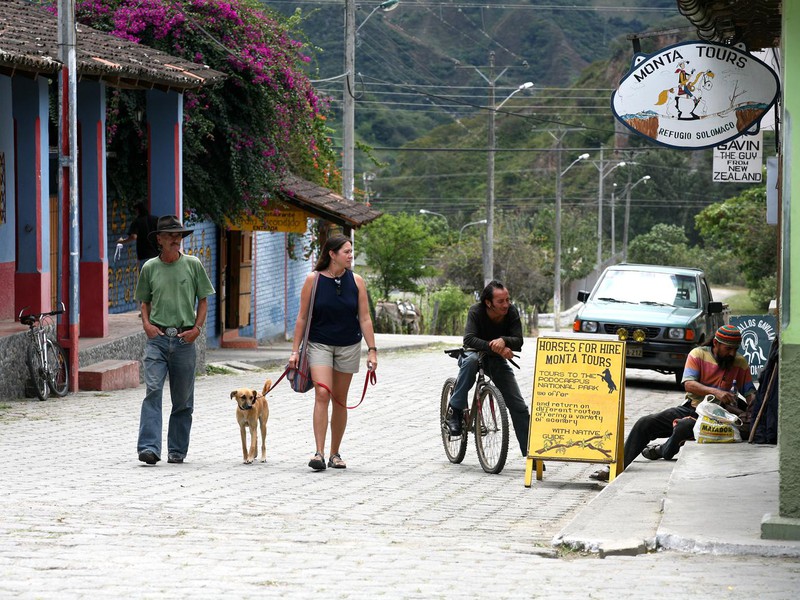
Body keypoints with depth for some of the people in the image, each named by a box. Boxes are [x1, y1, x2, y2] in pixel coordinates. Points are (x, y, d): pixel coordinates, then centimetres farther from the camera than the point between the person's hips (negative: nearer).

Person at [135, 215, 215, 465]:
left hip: (184, 339, 1)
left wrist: (197, 328, -3)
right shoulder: (149, 268, 6)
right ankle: (149, 447, -22)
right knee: (153, 390, -15)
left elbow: (203, 300, 10)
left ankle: (177, 450, 16)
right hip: (157, 338, -1)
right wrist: (146, 323, -1)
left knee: (182, 398, 6)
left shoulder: (193, 265, 4)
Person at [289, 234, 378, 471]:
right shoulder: (314, 280, -6)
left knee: (340, 400, 7)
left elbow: (365, 318, 1)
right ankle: (319, 453, -20)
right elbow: (302, 317, -3)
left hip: (348, 346, 2)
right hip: (320, 345, -2)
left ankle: (335, 454, 18)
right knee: (322, 394, -17)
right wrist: (295, 350, -6)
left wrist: (372, 350, -5)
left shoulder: (356, 281, -1)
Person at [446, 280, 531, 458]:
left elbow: (518, 342, -24)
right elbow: (469, 339, -37)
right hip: (476, 353, -3)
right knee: (471, 360, -41)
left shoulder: (512, 312, -18)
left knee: (519, 407, -7)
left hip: (497, 360, 3)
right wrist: (496, 348, -49)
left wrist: (503, 340, -47)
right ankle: (455, 411, -30)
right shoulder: (476, 311, -25)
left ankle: (529, 452, 3)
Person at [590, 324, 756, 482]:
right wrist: (715, 392, -30)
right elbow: (688, 384, -14)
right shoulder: (698, 354, -1)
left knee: (683, 427, -35)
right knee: (645, 423, -11)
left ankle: (664, 452, -3)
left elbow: (750, 393, 6)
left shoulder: (740, 363, 4)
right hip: (690, 408, 3)